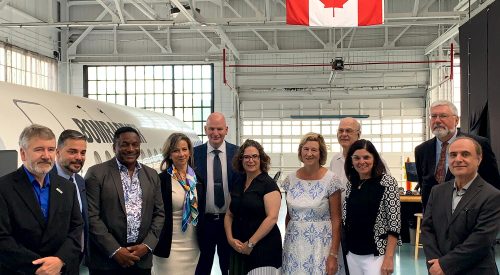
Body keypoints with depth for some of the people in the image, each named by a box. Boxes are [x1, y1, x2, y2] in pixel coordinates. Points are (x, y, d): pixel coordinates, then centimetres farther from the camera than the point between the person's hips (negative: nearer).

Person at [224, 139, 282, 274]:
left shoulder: (268, 184, -8)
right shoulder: (238, 185, 11)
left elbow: (272, 217, -16)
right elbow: (229, 215, 13)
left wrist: (251, 243, -15)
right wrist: (230, 239, -4)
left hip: (263, 248, -6)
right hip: (238, 248, 6)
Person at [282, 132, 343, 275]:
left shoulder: (331, 180, -8)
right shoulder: (290, 179, 3)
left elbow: (336, 220, -8)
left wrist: (333, 255, -12)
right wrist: (286, 243, 12)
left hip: (321, 245, -3)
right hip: (294, 246, 3)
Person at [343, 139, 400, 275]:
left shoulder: (387, 182, -8)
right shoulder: (351, 184, 7)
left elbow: (394, 222, -12)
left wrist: (389, 258, -17)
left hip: (376, 254, -5)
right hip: (352, 253, 5)